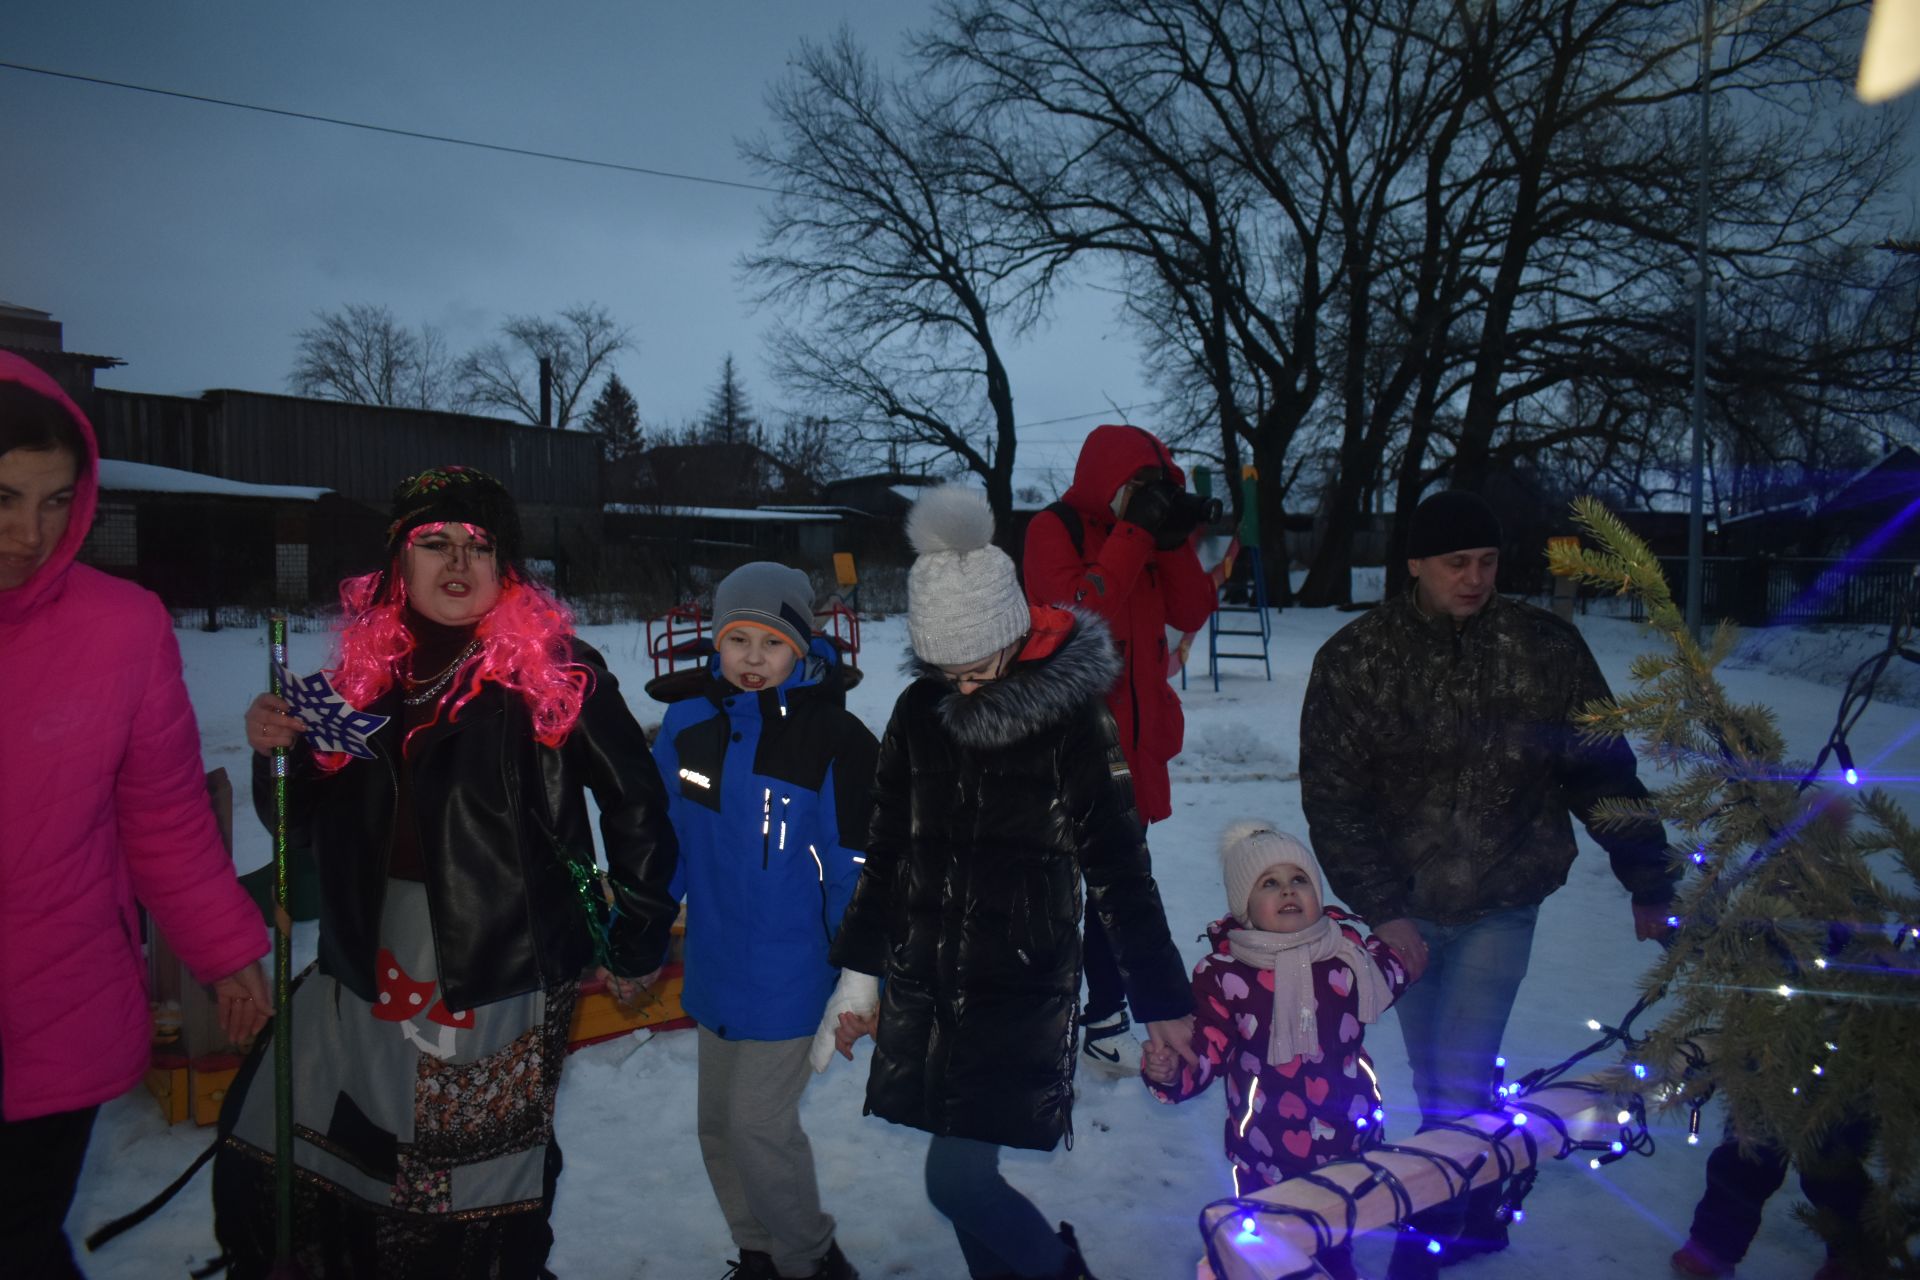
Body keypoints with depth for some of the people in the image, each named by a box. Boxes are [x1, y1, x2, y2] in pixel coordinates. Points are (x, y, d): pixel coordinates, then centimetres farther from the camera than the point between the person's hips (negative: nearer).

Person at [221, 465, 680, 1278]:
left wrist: (636, 944, 1)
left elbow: (636, 803, -4)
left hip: (499, 984, -5)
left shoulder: (556, 672, -10)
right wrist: (275, 752, -6)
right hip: (365, 975, 5)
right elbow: (312, 826, 13)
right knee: (264, 1171, 13)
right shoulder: (365, 667, 5)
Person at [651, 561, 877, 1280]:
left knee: (758, 1122, -2)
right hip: (713, 970, 6)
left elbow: (860, 870, -13)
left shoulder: (836, 740, -16)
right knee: (718, 1125, 16)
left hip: (789, 976, -6)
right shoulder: (688, 725, -3)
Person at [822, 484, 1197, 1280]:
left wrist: (1162, 1001, -5)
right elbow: (886, 852, 11)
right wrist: (858, 971, 13)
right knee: (965, 1171, 11)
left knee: (956, 1181, -7)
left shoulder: (1071, 714, -10)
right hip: (923, 983, 5)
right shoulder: (919, 711, 2)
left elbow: (1118, 869, -8)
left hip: (1022, 987, -4)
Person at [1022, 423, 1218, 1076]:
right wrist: (1135, 533, -20)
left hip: (1134, 739, 7)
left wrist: (1175, 541, -8)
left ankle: (1106, 1019, 27)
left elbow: (1191, 613, 5)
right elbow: (1081, 610, -22)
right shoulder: (1055, 529, -7)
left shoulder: (1146, 533, 11)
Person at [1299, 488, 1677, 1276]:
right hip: (1403, 907, 1)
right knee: (1432, 1081, 14)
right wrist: (1380, 908, -13)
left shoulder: (1546, 648, -7)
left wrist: (1650, 883, 3)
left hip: (1501, 906, -1)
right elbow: (1331, 797, -8)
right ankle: (1476, 1215, 38)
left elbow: (1604, 774, 1)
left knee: (1459, 1083, -6)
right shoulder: (1355, 659, -9)